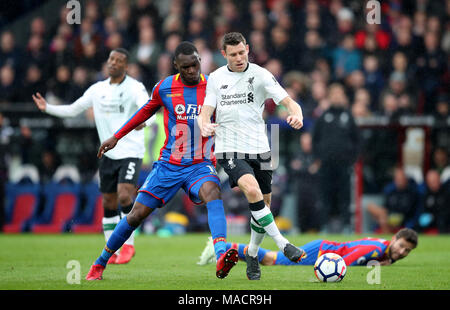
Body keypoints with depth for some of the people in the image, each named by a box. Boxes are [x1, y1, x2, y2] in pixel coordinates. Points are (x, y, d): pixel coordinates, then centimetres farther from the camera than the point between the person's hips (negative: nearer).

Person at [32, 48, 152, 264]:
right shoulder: (98, 89, 10)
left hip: (130, 153, -5)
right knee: (108, 204, 6)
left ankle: (128, 245, -5)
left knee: (124, 196, -20)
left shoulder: (135, 88, -7)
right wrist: (47, 108, 3)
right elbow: (72, 110, 17)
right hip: (108, 154, 5)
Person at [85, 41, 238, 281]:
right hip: (169, 164, 2)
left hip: (201, 165, -1)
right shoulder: (164, 88, 0)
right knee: (137, 214, -1)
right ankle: (100, 263, 20)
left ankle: (221, 258, -52)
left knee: (212, 192, -34)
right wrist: (116, 137, 24)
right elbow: (147, 110, 20)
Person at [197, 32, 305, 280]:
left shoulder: (260, 75, 0)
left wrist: (297, 115, -31)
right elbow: (205, 112, 4)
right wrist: (204, 126, -20)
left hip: (258, 148, 2)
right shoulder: (216, 78, 5)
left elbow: (289, 102, -8)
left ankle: (252, 255, 30)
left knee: (263, 204, 7)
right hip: (229, 148, -2)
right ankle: (282, 244, -20)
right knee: (252, 190, -26)